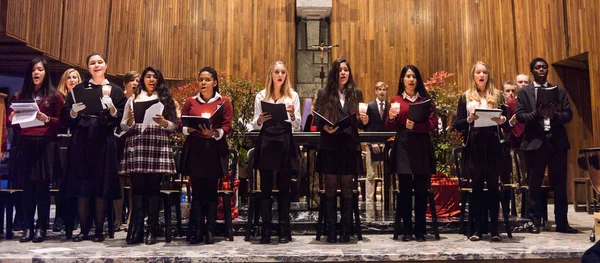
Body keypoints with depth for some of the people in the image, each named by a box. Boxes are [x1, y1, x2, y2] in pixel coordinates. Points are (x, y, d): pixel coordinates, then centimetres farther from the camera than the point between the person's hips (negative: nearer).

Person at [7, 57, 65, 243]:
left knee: (42, 187, -1)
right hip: (25, 144, 3)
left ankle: (41, 229, 4)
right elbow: (11, 118, 18)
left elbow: (62, 121, 0)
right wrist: (13, 118, -4)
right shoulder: (22, 95, 15)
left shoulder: (54, 95, 4)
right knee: (27, 187, 3)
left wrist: (47, 119, -16)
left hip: (45, 145, -3)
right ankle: (27, 228, 9)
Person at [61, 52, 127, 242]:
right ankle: (84, 230, 9)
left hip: (104, 142, -2)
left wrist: (112, 109, -15)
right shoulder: (79, 89, 14)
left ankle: (99, 231, 6)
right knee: (81, 185, 1)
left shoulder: (115, 91, 9)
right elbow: (66, 114, 10)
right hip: (81, 141, 2)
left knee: (102, 186, -2)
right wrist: (74, 111, -10)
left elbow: (122, 117, 3)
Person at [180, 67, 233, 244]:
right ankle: (198, 231, 6)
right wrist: (190, 128, -11)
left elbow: (227, 126, -1)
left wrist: (214, 133, -20)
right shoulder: (190, 102, 12)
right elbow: (182, 125, 11)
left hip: (215, 150, -1)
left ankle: (210, 231, 6)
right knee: (197, 191, 1)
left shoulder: (224, 102, 5)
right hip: (194, 149, 2)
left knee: (211, 191, 0)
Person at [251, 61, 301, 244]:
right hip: (266, 143, 0)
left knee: (284, 188, 4)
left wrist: (293, 114, -15)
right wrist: (260, 120, -14)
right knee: (266, 189, 1)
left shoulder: (293, 96, 8)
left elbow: (297, 126, 5)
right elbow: (255, 125, 8)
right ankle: (265, 231, 6)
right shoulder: (261, 96, 8)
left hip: (285, 144, 0)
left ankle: (284, 231, 10)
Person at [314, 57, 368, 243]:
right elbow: (317, 120, 2)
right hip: (329, 146, -1)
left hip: (349, 146, 1)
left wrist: (365, 121, -13)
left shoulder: (356, 93, 9)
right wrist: (325, 127, -18)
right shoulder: (324, 94, 5)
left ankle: (346, 230, 11)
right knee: (330, 189, 3)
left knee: (347, 189, 5)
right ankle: (331, 230, 9)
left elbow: (360, 124, 9)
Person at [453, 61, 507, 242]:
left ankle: (494, 229, 9)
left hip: (493, 146, 0)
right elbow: (457, 124, 3)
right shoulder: (465, 97, 8)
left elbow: (506, 119, 9)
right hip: (474, 147, 0)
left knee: (493, 186, 3)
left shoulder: (497, 95, 10)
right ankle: (478, 228, 10)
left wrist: (503, 120, -13)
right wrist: (468, 120, -16)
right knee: (476, 187, 4)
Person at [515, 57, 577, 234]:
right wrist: (537, 113, -20)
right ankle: (535, 222, 13)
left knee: (560, 185, 5)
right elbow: (520, 116, -3)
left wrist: (553, 115, -15)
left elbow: (568, 115, 4)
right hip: (535, 142, -2)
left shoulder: (560, 91, 12)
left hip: (557, 142, 2)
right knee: (534, 185, 4)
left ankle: (562, 223, 13)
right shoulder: (524, 92, 6)